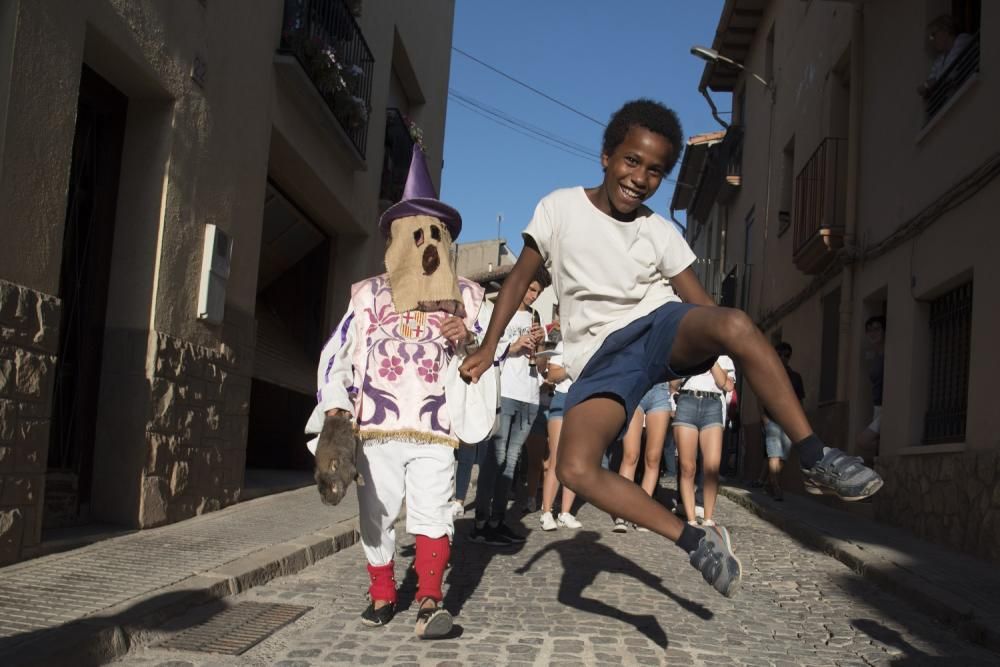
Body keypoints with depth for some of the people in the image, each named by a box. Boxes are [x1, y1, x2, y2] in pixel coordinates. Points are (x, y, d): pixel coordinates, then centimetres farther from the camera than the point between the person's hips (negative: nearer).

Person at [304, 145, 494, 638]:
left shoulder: (465, 297, 10)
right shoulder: (369, 295, 9)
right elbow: (336, 353, 8)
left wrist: (468, 340, -10)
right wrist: (334, 409, -4)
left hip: (435, 431, -1)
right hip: (376, 429, 1)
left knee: (431, 511, -14)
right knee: (376, 515, 7)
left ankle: (429, 602, -13)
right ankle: (382, 595, 22)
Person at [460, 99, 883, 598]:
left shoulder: (661, 233, 7)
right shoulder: (560, 208, 5)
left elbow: (703, 303, 7)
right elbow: (521, 278, 9)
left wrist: (749, 352, -9)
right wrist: (489, 347, 2)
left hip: (660, 327, 0)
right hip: (600, 356, 0)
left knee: (735, 324, -35)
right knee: (574, 468, -26)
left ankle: (815, 458, -24)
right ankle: (696, 541, -13)